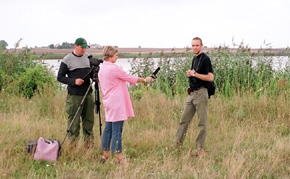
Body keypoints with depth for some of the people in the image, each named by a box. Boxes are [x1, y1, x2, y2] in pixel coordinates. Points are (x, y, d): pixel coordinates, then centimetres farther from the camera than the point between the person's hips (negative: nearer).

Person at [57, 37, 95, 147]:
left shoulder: (88, 57, 11)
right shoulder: (67, 60, -5)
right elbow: (60, 77, -4)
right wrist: (73, 81, -17)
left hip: (88, 94, 5)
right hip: (75, 96, -5)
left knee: (89, 120, 8)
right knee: (74, 122, -4)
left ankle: (89, 145, 16)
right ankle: (73, 146, 2)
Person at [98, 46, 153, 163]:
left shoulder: (101, 69, 11)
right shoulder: (114, 68, -15)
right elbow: (131, 79, -7)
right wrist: (145, 80, 8)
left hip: (108, 103, 9)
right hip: (117, 104, -9)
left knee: (108, 128, 13)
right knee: (117, 130, -6)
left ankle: (105, 155, 17)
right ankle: (119, 158, -3)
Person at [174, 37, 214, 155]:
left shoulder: (205, 59, -10)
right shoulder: (194, 59, 16)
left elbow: (210, 77, -17)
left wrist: (195, 74, -17)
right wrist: (189, 74, 5)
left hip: (201, 93, -9)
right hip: (192, 93, 9)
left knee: (202, 122, -1)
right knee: (184, 119, 10)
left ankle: (200, 147, 2)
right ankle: (178, 143, 16)